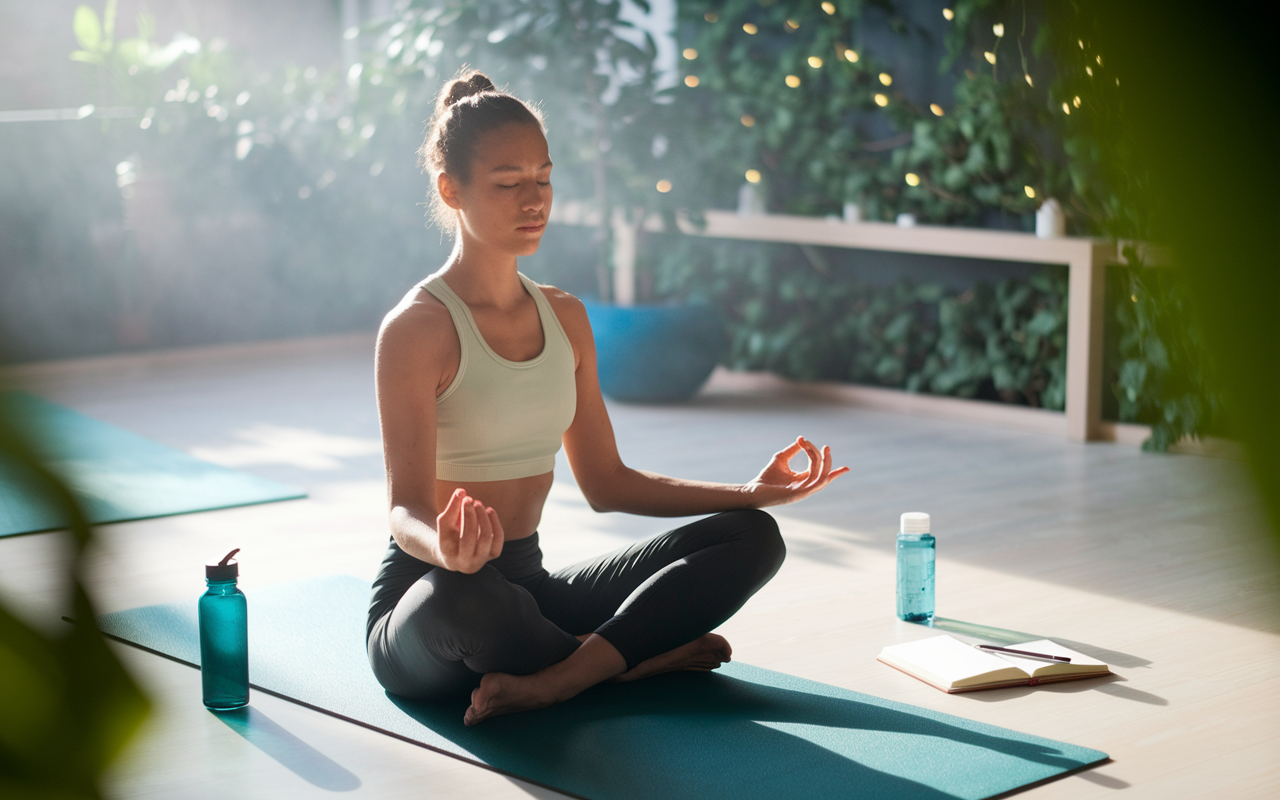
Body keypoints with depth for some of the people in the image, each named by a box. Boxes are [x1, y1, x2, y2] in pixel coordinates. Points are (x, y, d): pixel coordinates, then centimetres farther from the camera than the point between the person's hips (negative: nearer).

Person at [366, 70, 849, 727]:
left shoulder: (564, 318, 10)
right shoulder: (419, 328, -12)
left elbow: (604, 482, 15)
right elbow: (406, 509, -18)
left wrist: (753, 492, 8)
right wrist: (448, 550, -43)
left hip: (528, 587, 7)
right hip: (420, 609, -7)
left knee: (753, 537, -6)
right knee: (460, 594, -44)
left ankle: (550, 681, -26)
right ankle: (636, 660, -12)